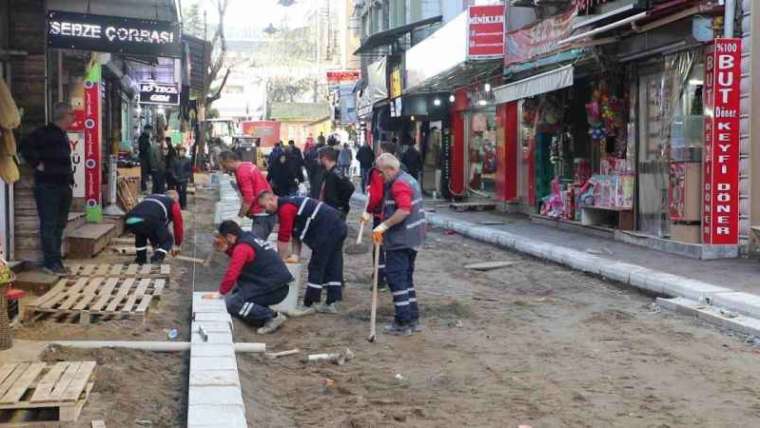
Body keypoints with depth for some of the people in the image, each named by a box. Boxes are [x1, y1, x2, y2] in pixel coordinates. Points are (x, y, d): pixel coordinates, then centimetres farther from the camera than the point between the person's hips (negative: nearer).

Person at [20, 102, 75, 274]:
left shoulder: (63, 136, 18)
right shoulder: (44, 132, -10)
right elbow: (26, 146, -21)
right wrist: (38, 164, -18)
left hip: (63, 185, 9)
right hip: (47, 186, -9)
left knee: (60, 224, 12)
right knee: (49, 224, -8)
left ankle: (55, 259, 19)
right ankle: (51, 262, -8)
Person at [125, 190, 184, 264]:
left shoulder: (150, 197, 42)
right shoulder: (174, 203, 27)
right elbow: (179, 225, 30)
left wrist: (154, 245, 59)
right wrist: (177, 245, 46)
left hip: (129, 222, 5)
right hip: (150, 222, -5)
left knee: (140, 234, 41)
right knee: (168, 240, 22)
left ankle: (140, 258, 32)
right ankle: (157, 258, 0)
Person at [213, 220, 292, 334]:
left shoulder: (242, 247, -13)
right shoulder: (250, 238, 14)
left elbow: (232, 274, -17)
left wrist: (220, 293, -4)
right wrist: (226, 249, 16)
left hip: (275, 289, -9)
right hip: (278, 283, 9)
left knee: (233, 304, -12)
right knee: (237, 291, 21)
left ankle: (273, 316, -11)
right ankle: (265, 319, 11)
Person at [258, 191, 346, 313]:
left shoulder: (285, 208, -9)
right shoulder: (290, 203, 23)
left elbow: (283, 238, -8)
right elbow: (296, 232, 26)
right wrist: (295, 255, 20)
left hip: (327, 229, -10)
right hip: (338, 225, 10)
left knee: (316, 267, -2)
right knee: (333, 267, 12)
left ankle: (309, 304, 4)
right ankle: (331, 303, 16)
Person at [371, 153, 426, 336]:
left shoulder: (399, 184, -16)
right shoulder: (409, 180, 17)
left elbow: (404, 210, -29)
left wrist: (384, 226, -26)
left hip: (400, 240, -11)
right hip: (412, 238, 11)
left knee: (395, 277, -6)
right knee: (406, 277, 16)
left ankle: (403, 322, -4)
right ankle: (413, 319, 20)